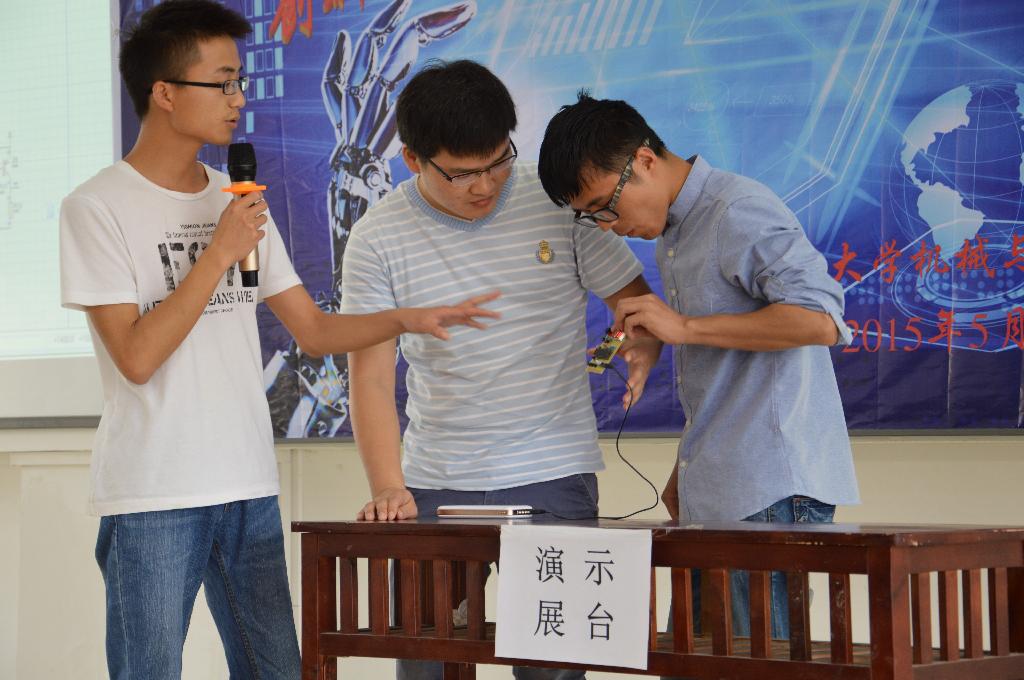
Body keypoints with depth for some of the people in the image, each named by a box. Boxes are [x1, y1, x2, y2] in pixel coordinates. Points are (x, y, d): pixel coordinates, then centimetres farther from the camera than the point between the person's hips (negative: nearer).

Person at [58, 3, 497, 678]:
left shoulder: (238, 202, 13)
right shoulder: (98, 208, -6)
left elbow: (314, 329, 14)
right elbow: (136, 357, -15)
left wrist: (408, 319, -2)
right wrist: (219, 252, -15)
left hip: (250, 490, 6)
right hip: (151, 497, -6)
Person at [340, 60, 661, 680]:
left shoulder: (559, 200, -1)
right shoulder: (378, 238, -1)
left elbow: (636, 300, 6)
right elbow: (372, 379, -2)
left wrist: (643, 345, -18)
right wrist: (388, 489, -16)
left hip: (554, 476, -1)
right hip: (435, 488, 1)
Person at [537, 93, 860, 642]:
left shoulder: (738, 211, -10)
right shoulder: (671, 236, 20)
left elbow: (819, 320, -22)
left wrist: (685, 327, -18)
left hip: (773, 493, -9)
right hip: (711, 502, 10)